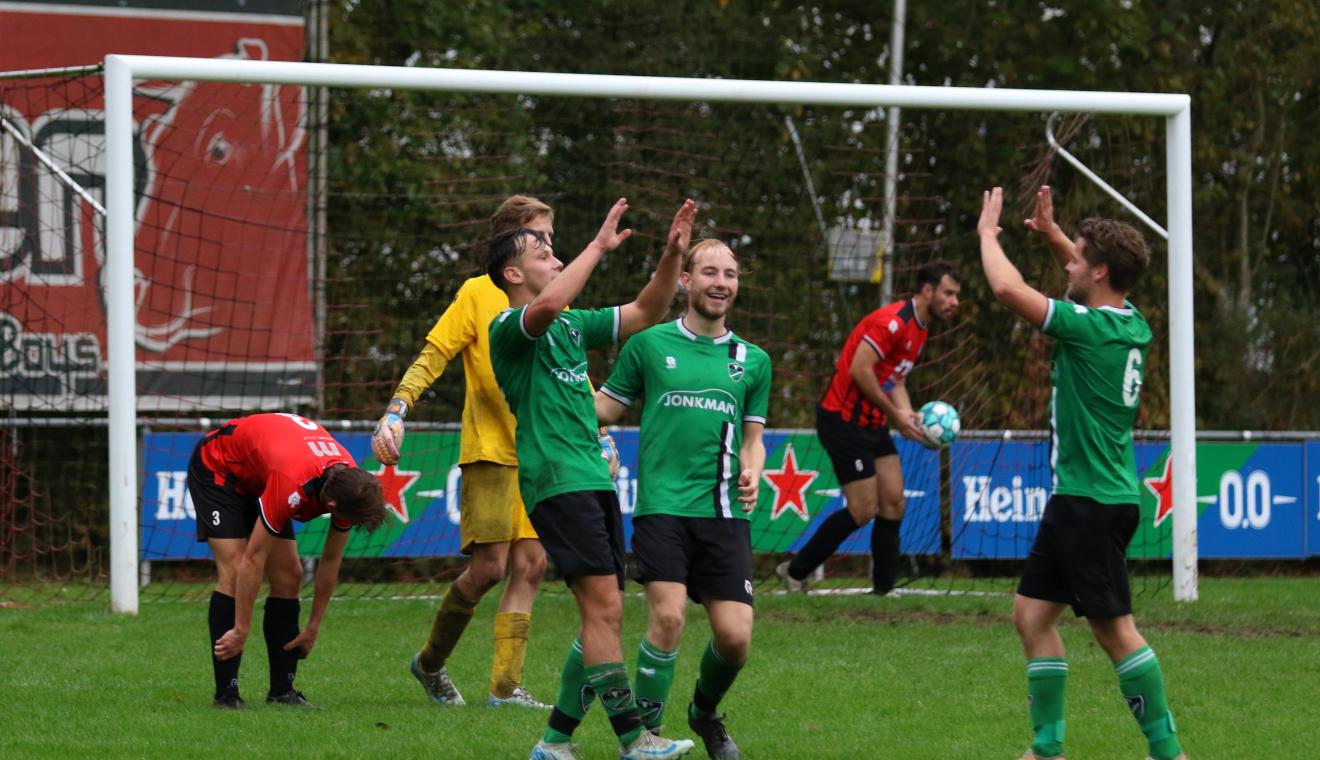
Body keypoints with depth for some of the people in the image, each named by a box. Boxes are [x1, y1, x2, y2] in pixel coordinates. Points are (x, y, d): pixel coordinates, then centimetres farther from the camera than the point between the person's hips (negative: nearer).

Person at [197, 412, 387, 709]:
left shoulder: (348, 485, -21)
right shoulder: (293, 486, -43)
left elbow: (330, 561, -6)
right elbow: (252, 561, -34)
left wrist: (313, 628, -1)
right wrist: (241, 630, -28)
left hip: (257, 478, 7)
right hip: (218, 468, -7)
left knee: (288, 576, -3)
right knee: (233, 573, -20)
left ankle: (282, 690, 2)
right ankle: (226, 693, -18)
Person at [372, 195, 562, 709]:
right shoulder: (479, 294, -2)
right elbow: (431, 358, -6)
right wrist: (395, 413, -18)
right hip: (490, 450, -5)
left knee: (530, 565, -2)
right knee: (488, 567, -10)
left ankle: (506, 686, 1)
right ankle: (430, 663, 12)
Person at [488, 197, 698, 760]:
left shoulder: (574, 325, 21)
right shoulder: (509, 329, -5)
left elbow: (645, 312, 23)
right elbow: (546, 305, -27)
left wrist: (672, 255, 8)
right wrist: (599, 248, -21)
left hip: (593, 479, 9)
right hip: (556, 482, -9)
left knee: (603, 617, 6)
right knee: (604, 606, -16)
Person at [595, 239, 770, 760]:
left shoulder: (753, 360, 13)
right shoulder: (650, 345, 5)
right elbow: (605, 409, 11)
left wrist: (752, 473, 0)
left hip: (725, 512, 3)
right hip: (663, 505, -3)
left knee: (735, 636, -5)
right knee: (667, 617, -20)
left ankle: (705, 712, 26)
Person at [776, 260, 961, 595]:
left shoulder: (919, 328, 13)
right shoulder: (893, 322, -20)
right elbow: (859, 369, -25)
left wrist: (910, 417, 1)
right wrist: (895, 414, -18)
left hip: (872, 424, 10)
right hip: (844, 420, -10)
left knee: (893, 502, 3)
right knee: (864, 509, -7)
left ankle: (883, 587, 8)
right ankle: (795, 573, 6)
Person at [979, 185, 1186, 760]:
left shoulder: (1092, 328, -19)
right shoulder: (1131, 325, 7)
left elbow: (1008, 288, -22)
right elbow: (1088, 282, 31)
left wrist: (988, 233, -6)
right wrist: (1051, 234, 23)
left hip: (1092, 503, -10)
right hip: (1076, 500, 10)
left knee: (1114, 629, -5)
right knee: (1032, 615, 12)